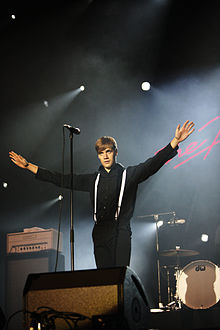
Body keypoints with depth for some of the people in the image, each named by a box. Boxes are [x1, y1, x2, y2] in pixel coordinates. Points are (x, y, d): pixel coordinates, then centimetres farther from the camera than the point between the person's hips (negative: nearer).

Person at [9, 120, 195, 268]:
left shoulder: (128, 174, 6)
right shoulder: (94, 180, 17)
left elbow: (152, 164, -7)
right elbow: (62, 180, 20)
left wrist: (175, 141, -22)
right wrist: (28, 166, 19)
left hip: (121, 234, -4)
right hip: (100, 235, 4)